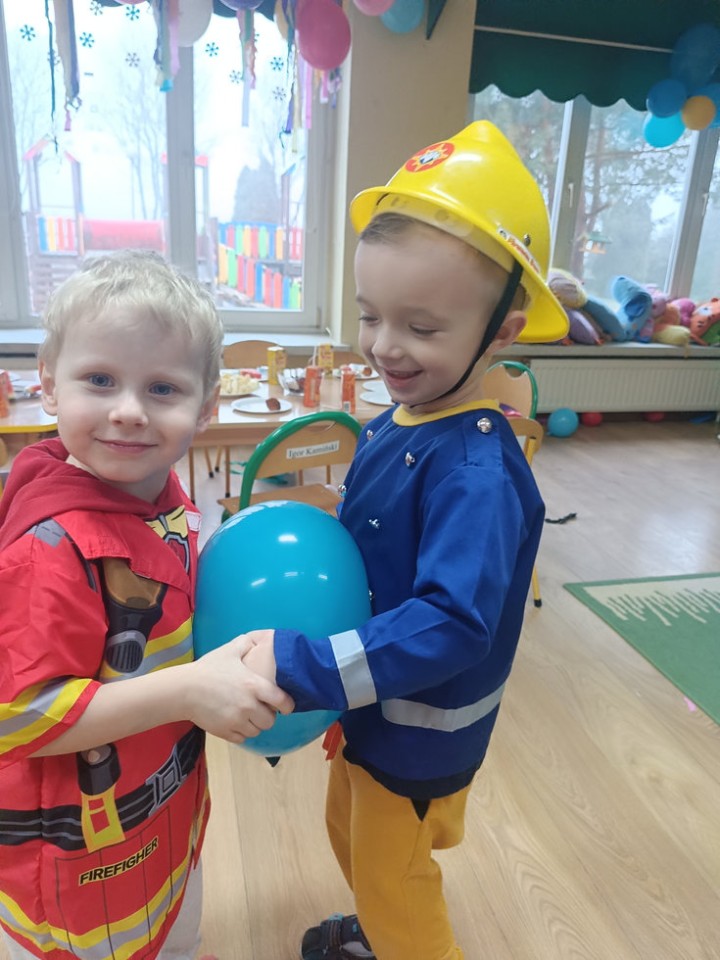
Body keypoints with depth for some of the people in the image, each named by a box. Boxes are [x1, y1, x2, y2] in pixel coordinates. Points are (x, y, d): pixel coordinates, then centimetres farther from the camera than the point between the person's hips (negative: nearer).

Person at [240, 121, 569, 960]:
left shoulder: (478, 471, -32)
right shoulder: (394, 424, -7)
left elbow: (453, 626, -38)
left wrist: (295, 667, -39)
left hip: (422, 732, -8)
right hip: (368, 706, 8)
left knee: (393, 880, 19)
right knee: (351, 838, 32)